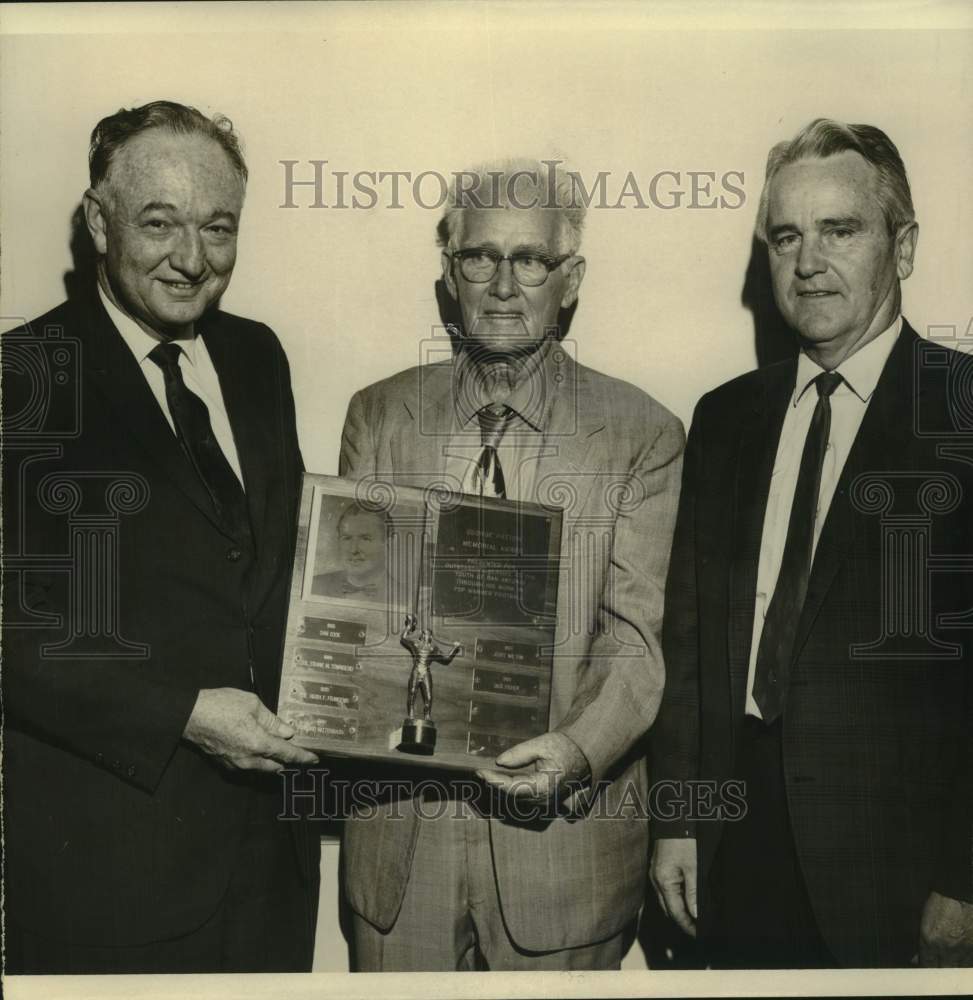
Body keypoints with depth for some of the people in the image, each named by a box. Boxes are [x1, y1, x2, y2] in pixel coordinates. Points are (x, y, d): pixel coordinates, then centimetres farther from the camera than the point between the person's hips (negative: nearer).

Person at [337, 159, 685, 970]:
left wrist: (579, 748, -24)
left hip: (565, 831, -2)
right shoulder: (379, 415, 5)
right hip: (400, 825, 2)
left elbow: (639, 639, -7)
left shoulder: (643, 435, -4)